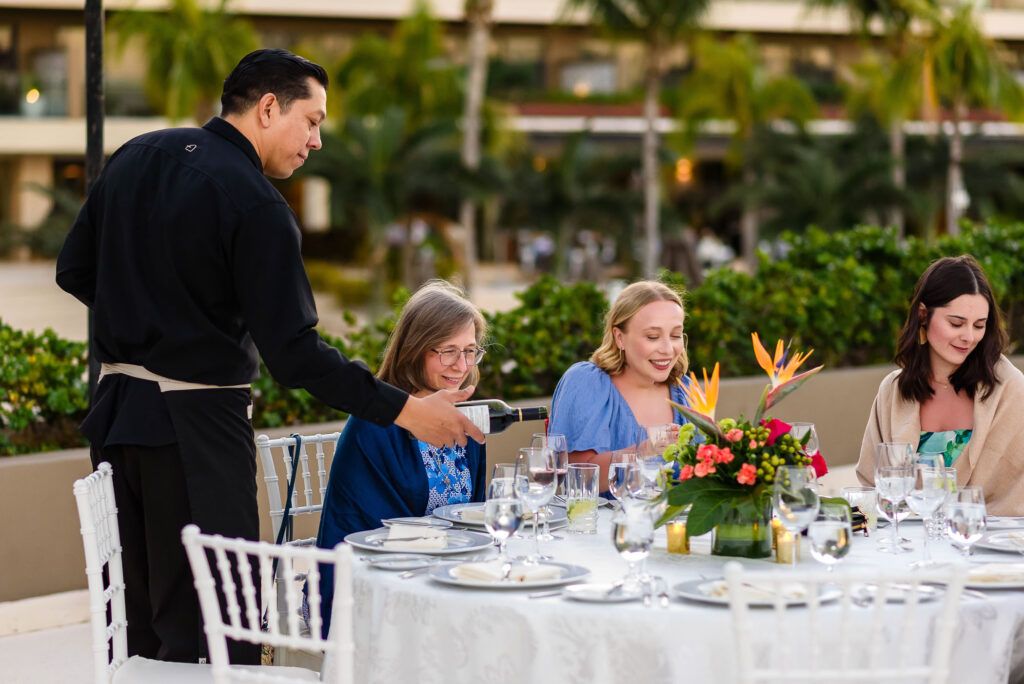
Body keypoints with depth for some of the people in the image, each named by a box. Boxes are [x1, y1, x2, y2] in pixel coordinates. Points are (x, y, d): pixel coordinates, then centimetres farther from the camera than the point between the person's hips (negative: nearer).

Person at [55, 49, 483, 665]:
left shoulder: (136, 156, 8)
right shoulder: (255, 205, -15)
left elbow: (75, 273, 14)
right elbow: (294, 353, -19)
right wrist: (404, 410, -16)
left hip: (118, 410, 8)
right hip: (194, 428, -8)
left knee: (139, 625, 16)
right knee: (212, 635, -2)